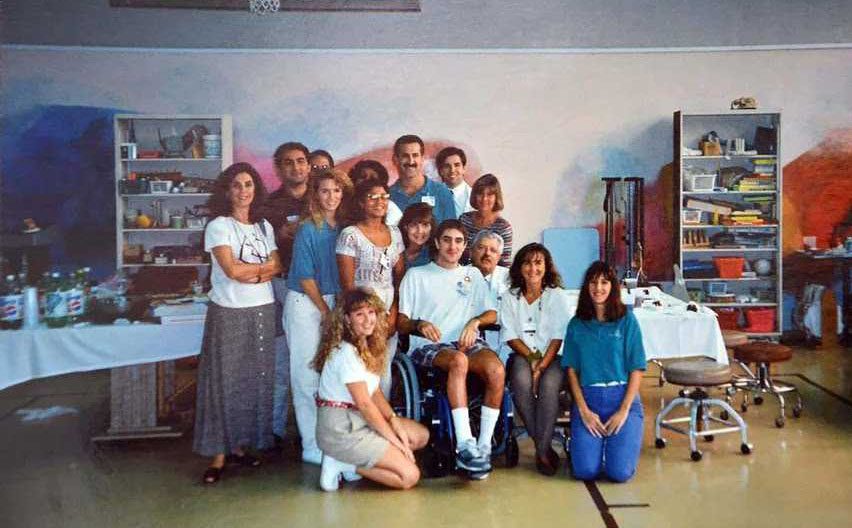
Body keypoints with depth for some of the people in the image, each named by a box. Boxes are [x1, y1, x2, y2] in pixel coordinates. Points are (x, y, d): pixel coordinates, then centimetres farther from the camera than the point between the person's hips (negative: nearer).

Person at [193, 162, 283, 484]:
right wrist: (263, 266, 0)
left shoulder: (264, 226, 12)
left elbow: (277, 268, 5)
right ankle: (219, 455, 5)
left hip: (263, 311, 5)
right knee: (225, 381, -3)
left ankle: (240, 445, 20)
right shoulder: (219, 226, -4)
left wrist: (250, 273, -11)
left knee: (255, 379, 7)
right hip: (229, 312, -5)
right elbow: (232, 270, -15)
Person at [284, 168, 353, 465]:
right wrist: (326, 312, -8)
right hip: (305, 303, -5)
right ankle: (312, 447, 7)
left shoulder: (344, 228, 5)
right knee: (307, 376, -1)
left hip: (333, 302, 5)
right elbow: (306, 277, -10)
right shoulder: (308, 229, -10)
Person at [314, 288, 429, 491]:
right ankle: (343, 465, -4)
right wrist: (395, 441, -12)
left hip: (360, 419, 10)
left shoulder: (366, 347, 9)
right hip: (340, 430, -9)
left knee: (421, 435, 9)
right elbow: (365, 404, -19)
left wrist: (395, 421, -6)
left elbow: (374, 392, 9)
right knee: (410, 476, -11)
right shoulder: (346, 353, -20)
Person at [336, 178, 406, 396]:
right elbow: (347, 283, -7)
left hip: (389, 313, 5)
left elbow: (400, 276, 10)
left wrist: (393, 312, -2)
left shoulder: (394, 233, 11)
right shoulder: (350, 235, -5)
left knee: (385, 369, 9)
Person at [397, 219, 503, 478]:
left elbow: (492, 314, 17)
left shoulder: (473, 274, 25)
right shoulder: (416, 275, 15)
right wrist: (420, 325, -14)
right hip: (428, 346, -3)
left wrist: (474, 322, -5)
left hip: (467, 341, 3)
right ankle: (464, 445, -40)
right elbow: (401, 323, 8)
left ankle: (484, 445, -23)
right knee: (458, 360, -38)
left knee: (497, 369, -31)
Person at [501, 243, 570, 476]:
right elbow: (510, 336, 3)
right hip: (521, 355, 1)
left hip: (552, 356, -1)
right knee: (522, 381, -32)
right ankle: (543, 445, -17)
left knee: (549, 384, -33)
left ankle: (542, 450, -20)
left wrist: (542, 366, -16)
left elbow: (558, 337, -3)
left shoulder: (557, 295, 4)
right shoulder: (510, 297, 9)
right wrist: (532, 358, -13)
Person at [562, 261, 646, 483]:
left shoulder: (627, 320, 2)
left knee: (620, 472, -13)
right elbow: (572, 370, 4)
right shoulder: (576, 324, 7)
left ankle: (616, 439, 19)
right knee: (585, 471, -13)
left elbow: (636, 369, 0)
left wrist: (623, 410, -8)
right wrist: (584, 410, -7)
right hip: (587, 398, 1)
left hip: (623, 397, -1)